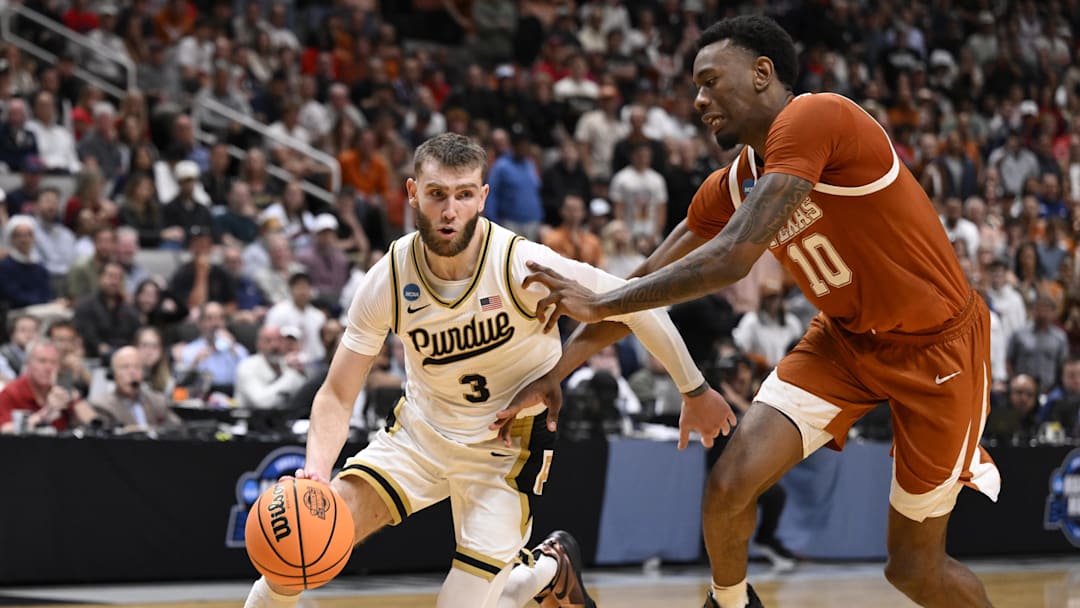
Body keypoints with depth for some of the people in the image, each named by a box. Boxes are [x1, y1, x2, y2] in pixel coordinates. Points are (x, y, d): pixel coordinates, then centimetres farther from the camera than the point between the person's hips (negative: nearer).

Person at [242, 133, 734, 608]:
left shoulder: (522, 265, -25)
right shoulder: (388, 281, -15)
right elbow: (337, 395, -9)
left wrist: (694, 389, -3)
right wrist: (316, 473, -28)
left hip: (507, 445, -3)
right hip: (420, 429, 3)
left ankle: (549, 568, 21)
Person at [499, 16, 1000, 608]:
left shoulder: (813, 117, -25)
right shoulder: (729, 187, 1)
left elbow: (734, 258, -31)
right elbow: (648, 282, 8)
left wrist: (601, 303, -24)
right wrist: (553, 374, 4)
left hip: (938, 343, -7)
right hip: (846, 336, 7)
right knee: (730, 485, -9)